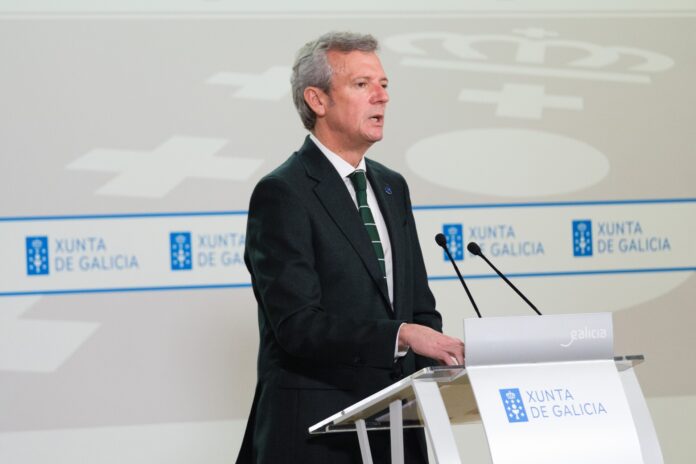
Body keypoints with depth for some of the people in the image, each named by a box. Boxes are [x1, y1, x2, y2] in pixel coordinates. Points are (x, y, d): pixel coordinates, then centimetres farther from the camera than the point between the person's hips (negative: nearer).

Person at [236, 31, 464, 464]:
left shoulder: (392, 186, 14)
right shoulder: (281, 194, -11)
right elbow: (297, 324, -20)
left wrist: (440, 363, -4)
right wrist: (400, 336, -29)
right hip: (318, 429, -7)